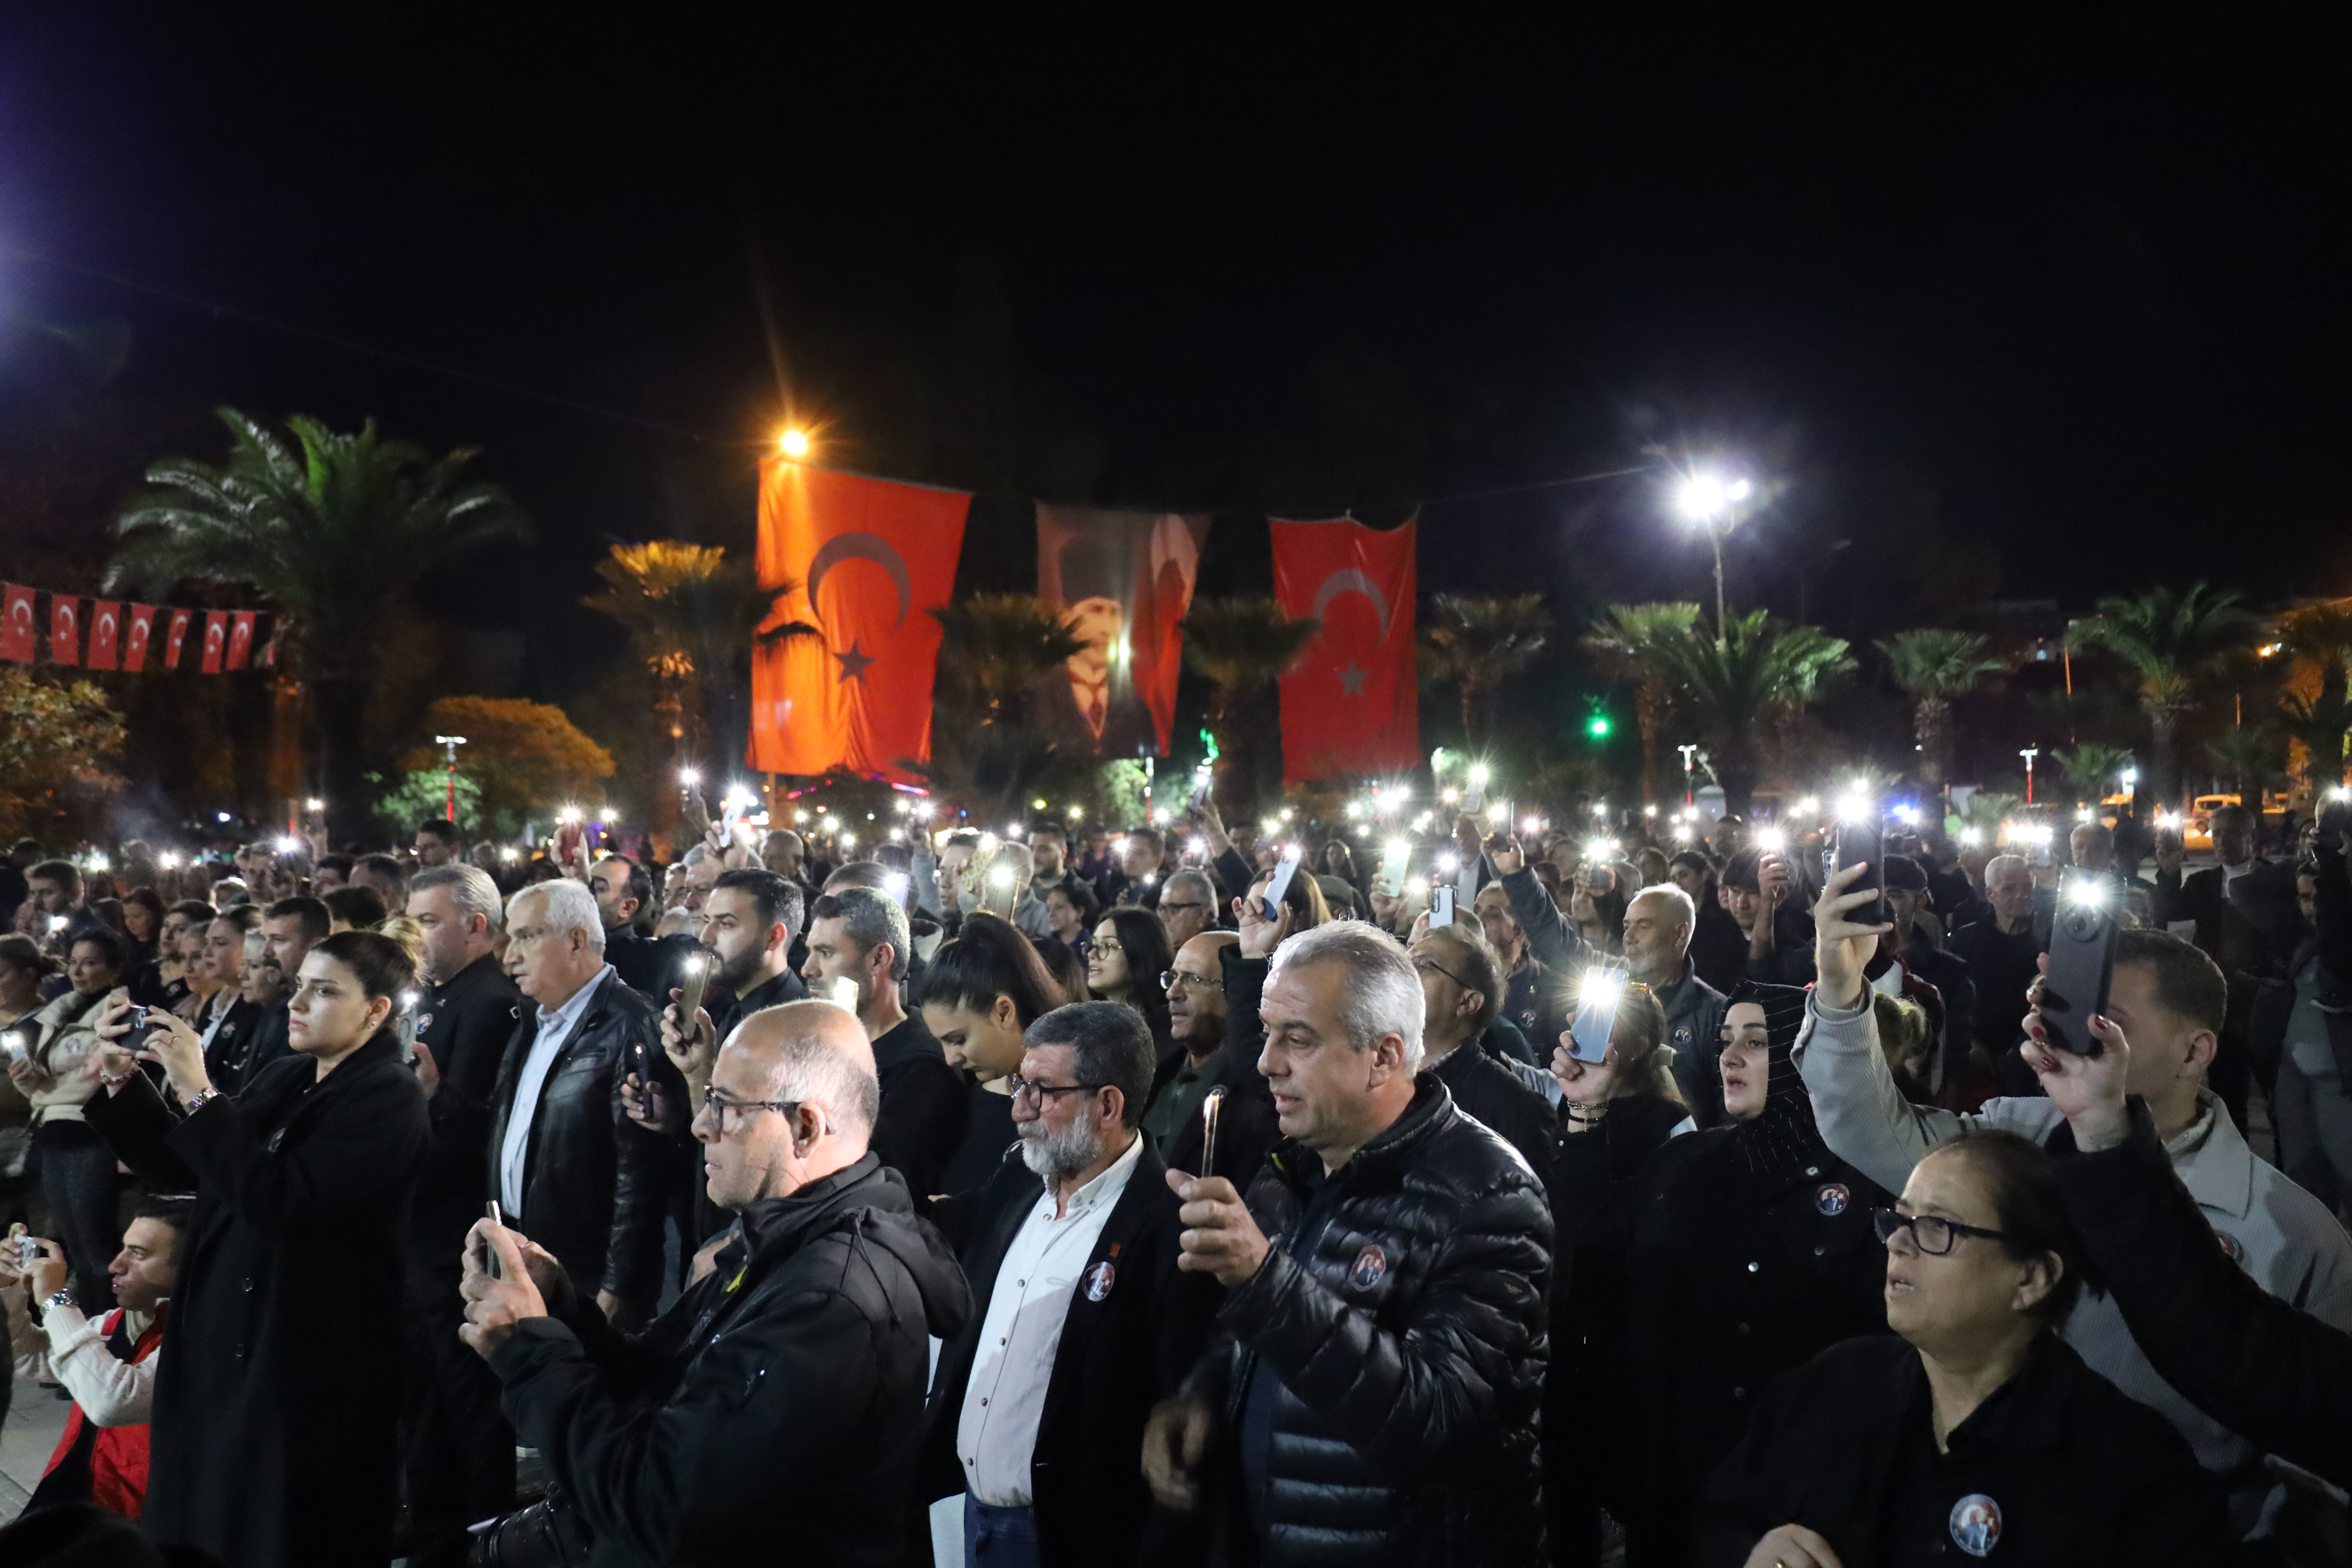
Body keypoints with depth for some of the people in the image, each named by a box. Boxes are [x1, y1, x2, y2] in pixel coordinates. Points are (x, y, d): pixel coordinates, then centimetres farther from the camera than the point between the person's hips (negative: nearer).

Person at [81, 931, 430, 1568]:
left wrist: (198, 1093, -23)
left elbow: (281, 1199, -25)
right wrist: (122, 1080, 1)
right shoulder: (284, 1079, 12)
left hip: (311, 1366, -8)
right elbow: (175, 1169, 14)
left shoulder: (388, 1098, -15)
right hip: (226, 1343, 8)